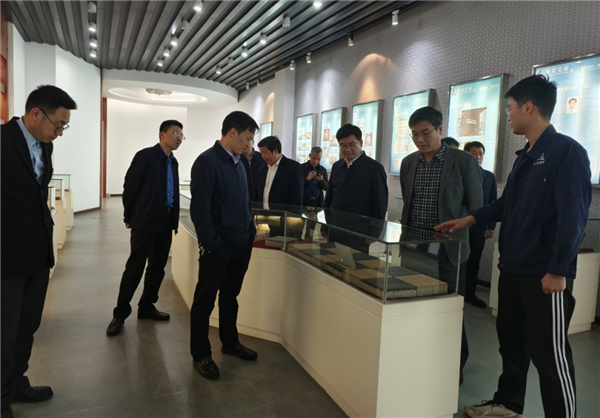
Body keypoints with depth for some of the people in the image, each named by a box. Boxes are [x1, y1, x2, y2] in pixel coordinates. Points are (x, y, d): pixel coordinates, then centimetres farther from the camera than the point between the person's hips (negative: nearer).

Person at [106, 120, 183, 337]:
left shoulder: (173, 162, 13)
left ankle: (146, 307, 27)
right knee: (135, 268, -2)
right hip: (145, 221, -7)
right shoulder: (145, 156, -8)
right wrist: (129, 217, -2)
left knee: (158, 267, 12)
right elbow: (129, 186, -7)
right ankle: (120, 313, 11)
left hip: (166, 222, 7)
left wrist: (174, 219, 10)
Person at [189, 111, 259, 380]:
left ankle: (230, 343, 37)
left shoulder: (239, 163, 11)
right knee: (205, 300, 7)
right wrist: (210, 244, -17)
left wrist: (251, 232, 11)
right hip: (218, 247, -7)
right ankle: (200, 355, 22)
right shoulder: (207, 161, -13)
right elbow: (199, 209, -17)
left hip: (241, 244, 8)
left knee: (230, 296, 21)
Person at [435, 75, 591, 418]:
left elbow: (573, 217, -18)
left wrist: (557, 271, -20)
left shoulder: (567, 151, -12)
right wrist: (468, 220, 19)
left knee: (549, 353, 2)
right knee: (511, 339, 18)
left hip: (545, 274, -9)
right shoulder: (525, 156, 14)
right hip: (513, 268, 9)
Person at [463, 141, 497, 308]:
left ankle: (470, 293, 18)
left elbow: (493, 203, 10)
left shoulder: (489, 176, 10)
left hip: (479, 227, 3)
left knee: (474, 262, 8)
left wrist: (491, 226, 6)